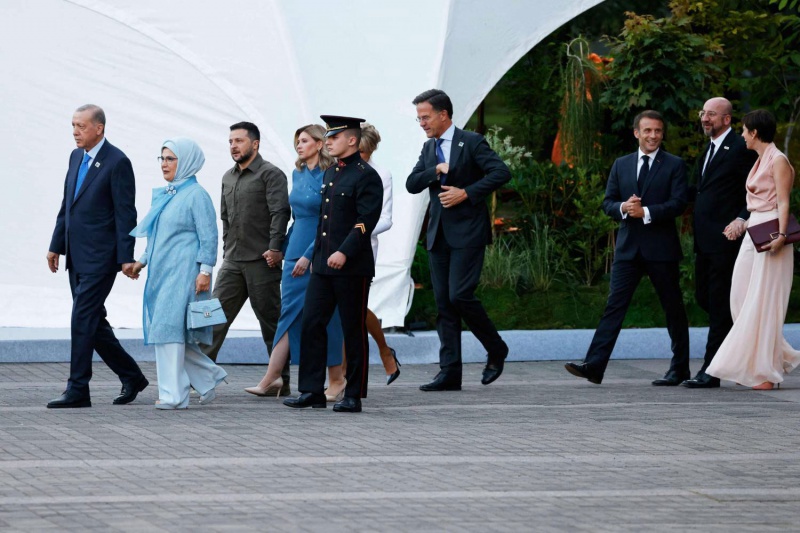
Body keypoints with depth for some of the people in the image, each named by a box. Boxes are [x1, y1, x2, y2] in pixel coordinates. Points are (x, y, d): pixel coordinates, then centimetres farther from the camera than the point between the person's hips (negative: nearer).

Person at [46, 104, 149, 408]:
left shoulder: (117, 162, -11)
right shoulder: (76, 157, 13)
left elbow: (125, 213, -13)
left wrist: (126, 258, -16)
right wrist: (56, 246, 17)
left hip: (100, 257, -8)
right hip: (77, 256, 8)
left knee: (83, 320, -10)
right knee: (93, 322, 11)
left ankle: (77, 390, -6)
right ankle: (131, 377, 23)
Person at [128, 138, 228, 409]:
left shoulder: (196, 195, -8)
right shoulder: (164, 195, 16)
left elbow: (209, 237, -12)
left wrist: (205, 271, -18)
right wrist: (142, 261, 19)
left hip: (183, 274, -9)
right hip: (161, 272, 9)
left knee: (169, 328, -12)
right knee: (170, 331, 7)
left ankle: (173, 395, -9)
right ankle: (210, 377, 21)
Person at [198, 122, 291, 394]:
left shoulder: (271, 174, -6)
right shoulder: (228, 178, 17)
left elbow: (280, 213, -15)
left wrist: (274, 248, -23)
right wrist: (227, 250, 17)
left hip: (261, 260, -7)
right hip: (233, 260, 7)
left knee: (270, 319, 0)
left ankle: (281, 380, 7)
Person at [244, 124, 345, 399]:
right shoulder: (298, 174, 13)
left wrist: (309, 255, -17)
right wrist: (284, 249, 18)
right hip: (296, 253, 7)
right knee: (289, 315, 4)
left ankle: (336, 381, 11)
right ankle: (270, 380, 1)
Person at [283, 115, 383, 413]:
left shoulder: (366, 176, -9)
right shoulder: (330, 174, 16)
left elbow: (367, 221, -17)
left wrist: (344, 252, -25)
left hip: (352, 266, -8)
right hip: (323, 265, 8)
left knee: (354, 331, 0)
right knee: (312, 324, 2)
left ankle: (354, 396, 5)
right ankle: (312, 391, 5)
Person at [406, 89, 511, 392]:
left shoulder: (471, 142, -5)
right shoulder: (429, 148, 16)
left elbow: (501, 172, -15)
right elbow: (412, 184, 7)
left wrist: (466, 193, -17)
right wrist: (435, 170, -10)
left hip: (467, 232, -7)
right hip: (439, 234, 7)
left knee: (460, 295, -16)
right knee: (444, 304, 3)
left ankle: (496, 350, 5)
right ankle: (450, 373, 3)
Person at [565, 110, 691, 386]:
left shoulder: (675, 165, 0)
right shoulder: (621, 165, 12)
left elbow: (678, 204, -9)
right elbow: (608, 202, 10)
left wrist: (646, 212, -20)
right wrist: (623, 208, -12)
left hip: (661, 248, -3)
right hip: (628, 247, 3)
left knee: (673, 308, 6)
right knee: (614, 304, -5)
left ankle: (680, 368, 17)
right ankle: (594, 366, -12)